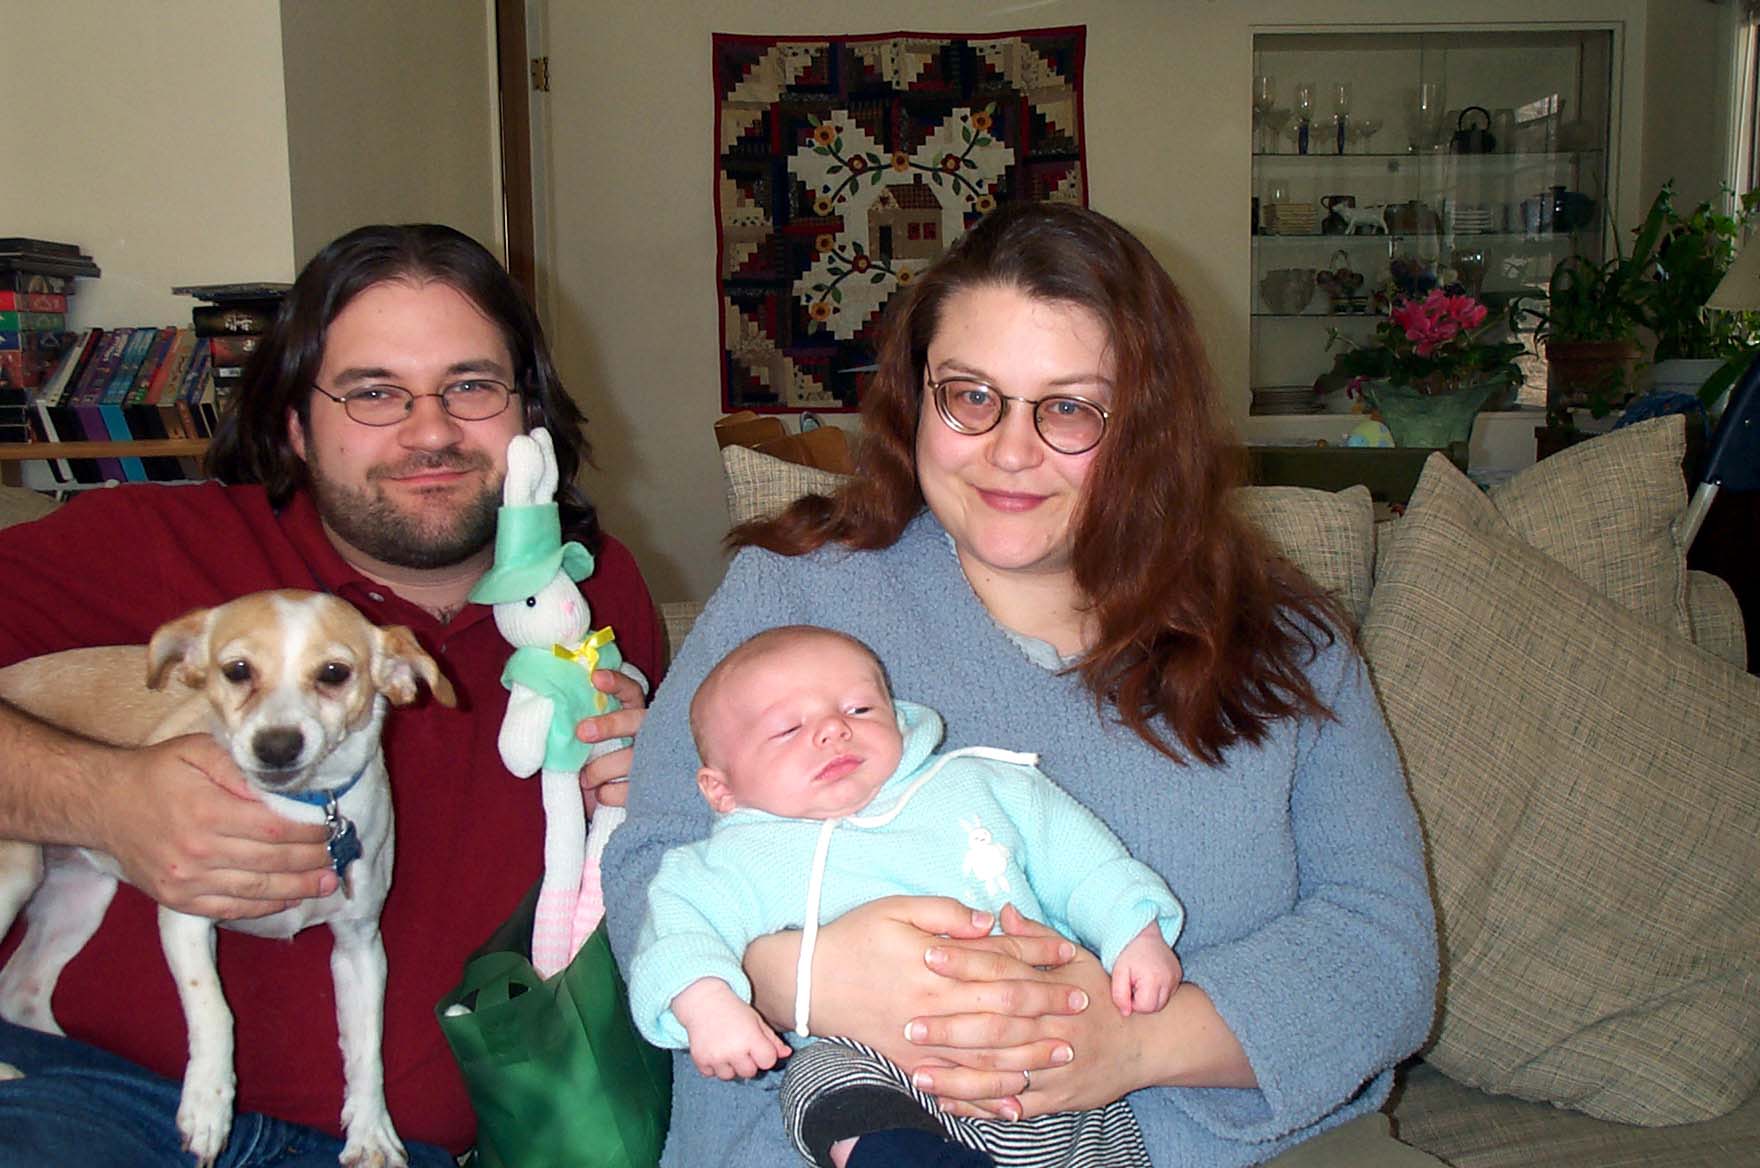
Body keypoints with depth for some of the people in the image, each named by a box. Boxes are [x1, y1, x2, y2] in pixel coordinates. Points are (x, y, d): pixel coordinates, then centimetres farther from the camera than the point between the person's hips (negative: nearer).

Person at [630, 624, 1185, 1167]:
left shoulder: (976, 785, 16)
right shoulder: (744, 857, 7)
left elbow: (1082, 857, 19)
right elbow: (680, 921, -4)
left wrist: (1135, 932, 4)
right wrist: (704, 1001, -24)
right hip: (863, 1054, -5)